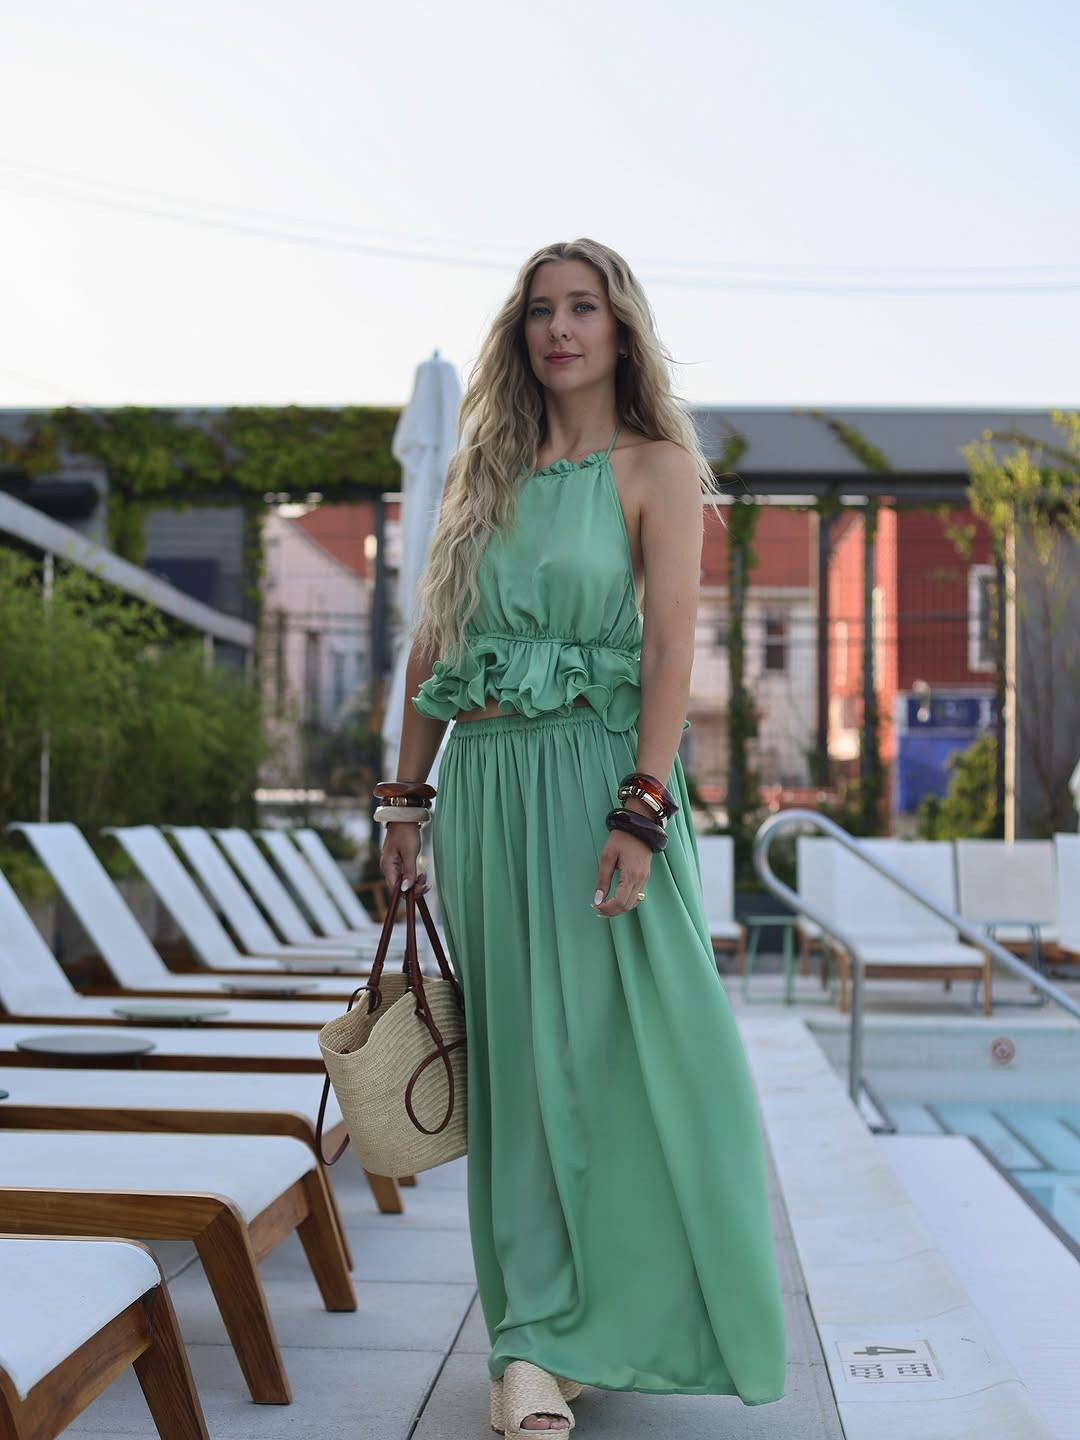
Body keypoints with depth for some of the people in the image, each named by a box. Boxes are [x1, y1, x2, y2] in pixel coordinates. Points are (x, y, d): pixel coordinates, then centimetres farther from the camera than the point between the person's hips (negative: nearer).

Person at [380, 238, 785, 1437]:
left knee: (616, 1035, -6)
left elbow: (670, 644, -9)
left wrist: (641, 807, -19)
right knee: (520, 1055, 5)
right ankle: (540, 1339, 14)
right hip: (486, 782, 4)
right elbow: (435, 644, 15)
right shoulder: (484, 469, 14)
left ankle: (541, 1335, 5)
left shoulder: (657, 468, 1)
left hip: (597, 771, -4)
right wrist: (408, 799, 11)